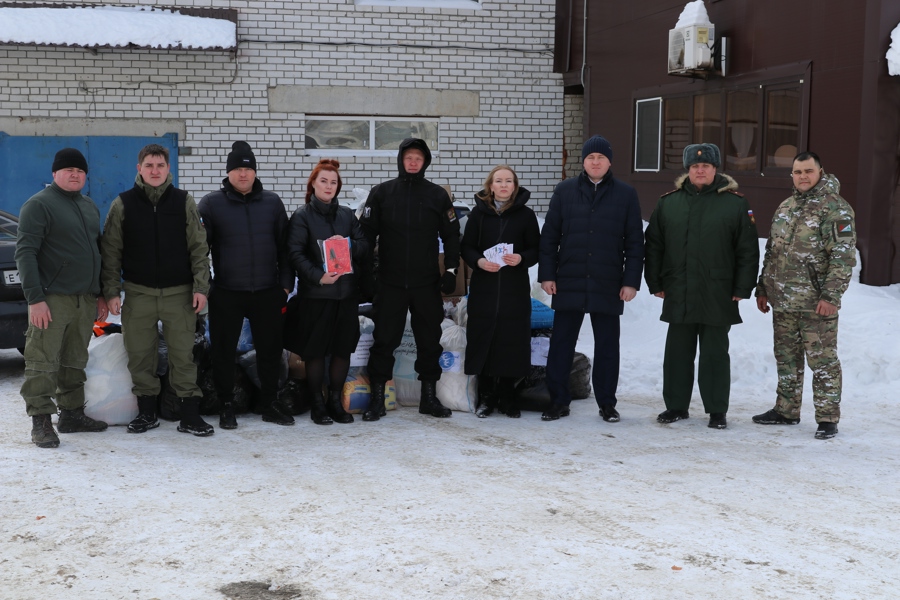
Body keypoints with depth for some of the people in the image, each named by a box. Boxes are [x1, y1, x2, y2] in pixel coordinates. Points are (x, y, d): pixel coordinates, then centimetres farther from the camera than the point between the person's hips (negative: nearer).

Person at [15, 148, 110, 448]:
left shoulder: (89, 206, 18)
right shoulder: (39, 205, -5)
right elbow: (25, 252, -12)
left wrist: (101, 294, 19)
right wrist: (35, 298, -19)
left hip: (86, 300, 7)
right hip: (52, 300, -7)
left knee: (75, 363, 13)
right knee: (43, 363, -7)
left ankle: (72, 414, 21)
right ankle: (41, 422, -3)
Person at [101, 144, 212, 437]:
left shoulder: (184, 202, 4)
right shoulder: (123, 205, 4)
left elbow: (199, 248, 4)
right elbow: (111, 252, 4)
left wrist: (200, 287, -4)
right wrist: (111, 291, -3)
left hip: (179, 293, -1)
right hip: (139, 293, 1)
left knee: (183, 354, -1)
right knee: (139, 355, 4)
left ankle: (190, 414, 5)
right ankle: (147, 412, 17)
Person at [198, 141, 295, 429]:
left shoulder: (272, 202, 7)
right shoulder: (212, 203, 1)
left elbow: (284, 246, 9)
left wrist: (285, 284, 3)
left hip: (267, 292, 2)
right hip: (226, 294, -2)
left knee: (270, 350, 8)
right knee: (224, 351, 4)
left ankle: (270, 404, 21)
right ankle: (227, 406, 17)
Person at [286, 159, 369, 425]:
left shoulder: (347, 214, 13)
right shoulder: (302, 216, 0)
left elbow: (364, 245, 10)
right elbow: (296, 253, -9)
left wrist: (348, 244, -11)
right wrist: (318, 276, -21)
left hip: (347, 291, 4)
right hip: (315, 293, -4)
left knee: (343, 348, 6)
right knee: (315, 350, 1)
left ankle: (336, 401, 19)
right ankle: (317, 403, 14)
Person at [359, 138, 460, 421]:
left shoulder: (438, 195, 4)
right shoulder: (381, 193, 1)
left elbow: (451, 235, 9)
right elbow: (366, 233, 3)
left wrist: (451, 270, 1)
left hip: (427, 283, 1)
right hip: (390, 283, -1)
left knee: (429, 340, 8)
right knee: (384, 340, 1)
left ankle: (429, 397, 19)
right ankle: (377, 399, 10)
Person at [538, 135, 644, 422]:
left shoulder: (626, 194, 4)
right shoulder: (565, 191, 5)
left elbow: (635, 242, 4)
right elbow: (549, 235, 6)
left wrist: (631, 280, -2)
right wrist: (547, 274, -1)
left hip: (608, 286, 0)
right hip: (569, 284, 1)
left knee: (607, 345, 7)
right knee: (561, 343, 4)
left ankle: (607, 402, 18)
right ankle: (558, 400, 13)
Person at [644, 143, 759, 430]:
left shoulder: (735, 204, 0)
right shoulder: (668, 203, 8)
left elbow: (748, 251, -1)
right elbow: (653, 245, 11)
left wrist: (741, 289, -5)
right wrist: (655, 283, 6)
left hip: (718, 298, -3)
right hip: (678, 296, 3)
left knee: (715, 355, 5)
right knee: (677, 353, 10)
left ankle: (717, 411, 14)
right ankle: (676, 406, 21)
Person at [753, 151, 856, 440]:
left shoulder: (835, 208, -8)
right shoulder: (784, 207, 15)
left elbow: (843, 256, -14)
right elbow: (771, 251, 21)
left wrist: (831, 295, -20)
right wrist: (763, 288, 18)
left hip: (816, 303, -7)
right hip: (783, 300, 7)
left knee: (822, 360, -2)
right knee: (786, 357, 15)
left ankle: (827, 419, 4)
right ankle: (786, 410, 26)